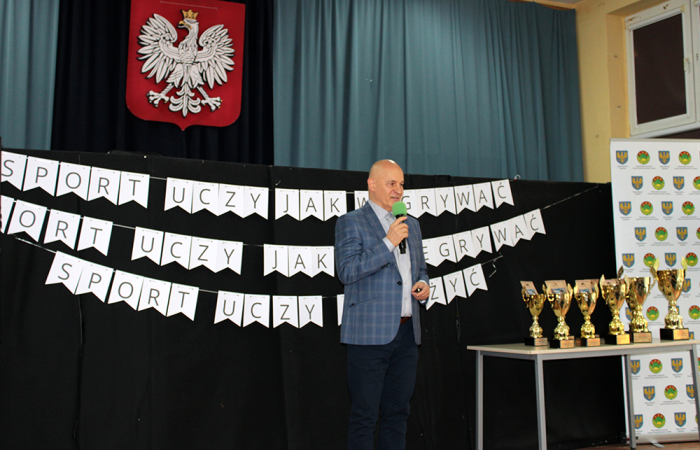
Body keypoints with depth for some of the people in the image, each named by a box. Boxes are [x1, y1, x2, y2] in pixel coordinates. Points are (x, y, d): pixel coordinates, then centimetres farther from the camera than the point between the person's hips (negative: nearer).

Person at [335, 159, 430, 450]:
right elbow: (347, 272, -13)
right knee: (364, 417, -1)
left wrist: (422, 285, 5)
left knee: (397, 414, 12)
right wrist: (388, 243, -17)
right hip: (370, 334, -6)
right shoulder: (350, 222, -1)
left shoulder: (411, 225, 18)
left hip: (406, 334, 6)